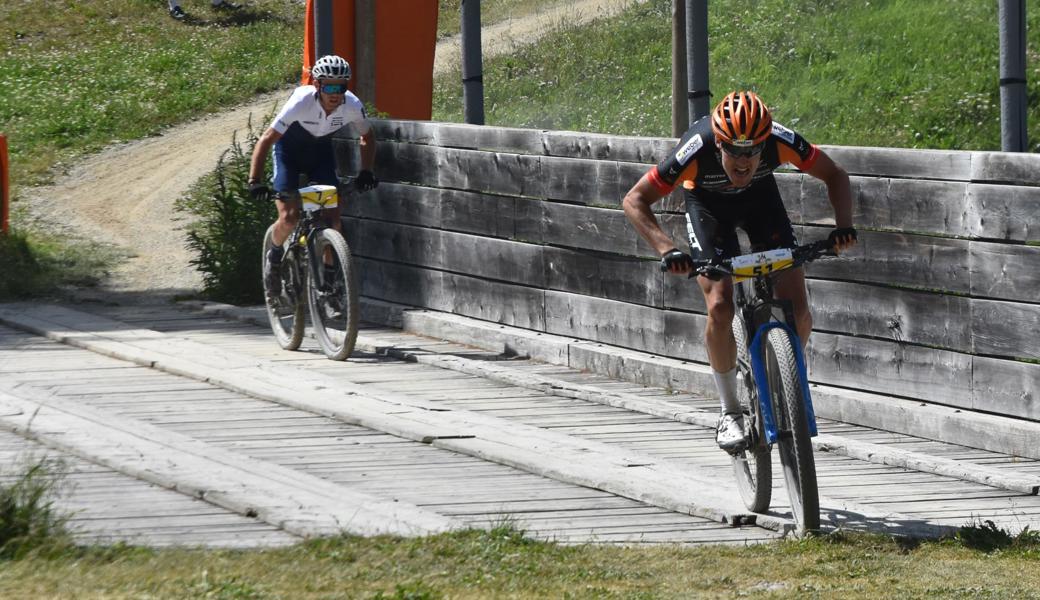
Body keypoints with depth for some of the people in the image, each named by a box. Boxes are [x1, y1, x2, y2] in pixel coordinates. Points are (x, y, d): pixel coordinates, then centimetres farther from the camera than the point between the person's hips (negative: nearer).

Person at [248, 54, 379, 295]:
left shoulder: (352, 105, -26)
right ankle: (274, 257, 15)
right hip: (289, 148, -3)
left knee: (333, 216, -10)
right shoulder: (301, 102, -36)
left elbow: (367, 137, -4)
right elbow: (266, 140, -31)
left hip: (320, 151, 3)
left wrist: (366, 172, -19)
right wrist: (254, 182, -39)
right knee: (289, 217, -15)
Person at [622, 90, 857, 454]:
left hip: (760, 196, 2)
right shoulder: (697, 149, -40)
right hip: (708, 203, -2)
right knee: (720, 308, -20)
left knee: (797, 310, -12)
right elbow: (635, 200, -33)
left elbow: (834, 176, -19)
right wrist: (666, 250, -47)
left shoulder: (780, 141, -35)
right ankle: (730, 411, 0)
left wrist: (843, 225, -35)